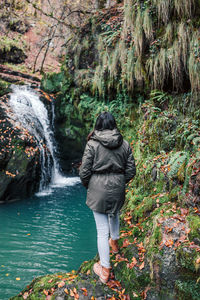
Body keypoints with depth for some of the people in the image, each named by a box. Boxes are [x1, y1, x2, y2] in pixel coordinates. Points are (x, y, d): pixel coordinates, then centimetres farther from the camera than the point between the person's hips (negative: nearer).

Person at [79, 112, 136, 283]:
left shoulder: (92, 144, -11)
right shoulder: (124, 144, -2)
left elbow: (84, 171, -11)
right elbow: (131, 171, 1)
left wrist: (87, 185, 8)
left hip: (98, 190, -4)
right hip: (117, 191, 4)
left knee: (102, 230, 4)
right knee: (114, 215, 32)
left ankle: (105, 270, 16)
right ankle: (114, 243, 56)